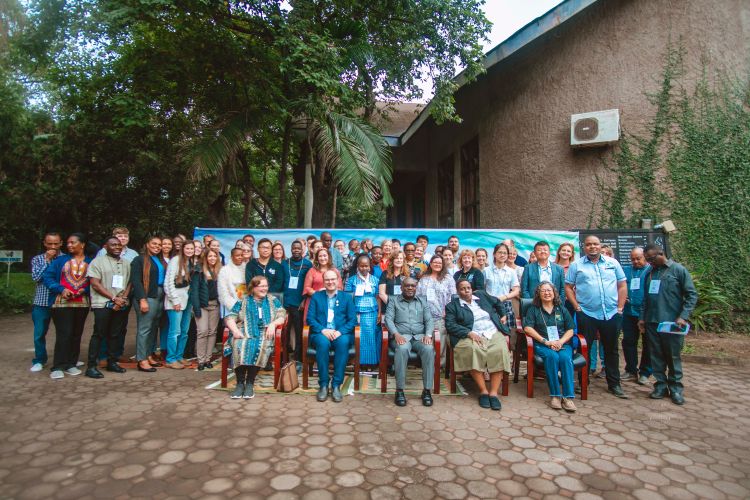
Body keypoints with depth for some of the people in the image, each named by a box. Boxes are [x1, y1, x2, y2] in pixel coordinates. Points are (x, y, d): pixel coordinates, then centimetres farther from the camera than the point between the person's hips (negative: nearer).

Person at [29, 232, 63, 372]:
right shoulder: (37, 259, 6)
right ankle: (39, 360, 23)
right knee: (39, 334, 7)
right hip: (41, 302, 1)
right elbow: (36, 277, -9)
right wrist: (47, 260, -9)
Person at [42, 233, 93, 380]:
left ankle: (71, 364, 18)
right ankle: (57, 367, 0)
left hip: (82, 303, 1)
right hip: (62, 303, -1)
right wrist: (61, 289, -12)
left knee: (76, 335, 8)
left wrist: (84, 290, -15)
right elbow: (47, 276, 0)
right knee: (64, 334, -7)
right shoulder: (60, 260, 6)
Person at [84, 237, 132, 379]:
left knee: (115, 334, 10)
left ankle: (112, 362, 20)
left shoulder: (126, 263, 13)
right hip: (103, 304, -5)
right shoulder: (98, 261, -2)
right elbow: (95, 283, -9)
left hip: (121, 305, 5)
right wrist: (114, 298, -13)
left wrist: (123, 298, -6)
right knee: (99, 334, -3)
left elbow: (130, 282, 11)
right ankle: (91, 366, 2)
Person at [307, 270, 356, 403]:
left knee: (343, 342, -35)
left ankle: (336, 385, -28)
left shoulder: (347, 297, 14)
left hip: (341, 334, 0)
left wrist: (340, 332, -14)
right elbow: (310, 318, 4)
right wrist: (323, 330, -14)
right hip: (321, 334, 0)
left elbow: (352, 320, 4)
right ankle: (323, 384, -25)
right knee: (323, 342, -35)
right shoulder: (316, 296, 15)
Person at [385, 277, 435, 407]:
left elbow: (429, 320, 11)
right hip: (401, 336, -2)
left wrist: (428, 335, -9)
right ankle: (400, 390, -28)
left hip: (420, 336, 2)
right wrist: (396, 334, -16)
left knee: (429, 349, -32)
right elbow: (388, 319, 2)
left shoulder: (423, 301, 21)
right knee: (402, 349, -37)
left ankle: (427, 390, -23)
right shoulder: (394, 301, 14)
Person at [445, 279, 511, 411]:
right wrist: (469, 333, -16)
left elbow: (497, 302, 37)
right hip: (472, 335, -2)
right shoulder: (452, 306, 9)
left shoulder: (481, 295, 19)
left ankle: (493, 392, -27)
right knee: (473, 350, -36)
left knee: (499, 350, -29)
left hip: (494, 333, 3)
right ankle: (483, 391, -26)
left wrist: (503, 315, 32)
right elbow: (450, 325, -5)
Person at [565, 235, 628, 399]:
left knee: (611, 350, 12)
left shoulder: (613, 263, 8)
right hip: (586, 314, -2)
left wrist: (620, 308, 1)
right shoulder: (576, 265, 2)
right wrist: (577, 307, -7)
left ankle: (614, 385, 23)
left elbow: (622, 286, 9)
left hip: (612, 314, 2)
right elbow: (568, 287, 2)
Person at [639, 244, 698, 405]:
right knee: (656, 356, 8)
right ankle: (661, 385, 18)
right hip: (651, 322, 5)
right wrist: (642, 318, 12)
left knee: (673, 356, 4)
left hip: (672, 322, -4)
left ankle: (675, 388, 16)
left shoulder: (678, 270, -4)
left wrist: (683, 317, -14)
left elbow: (692, 295, -6)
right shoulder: (650, 273, 11)